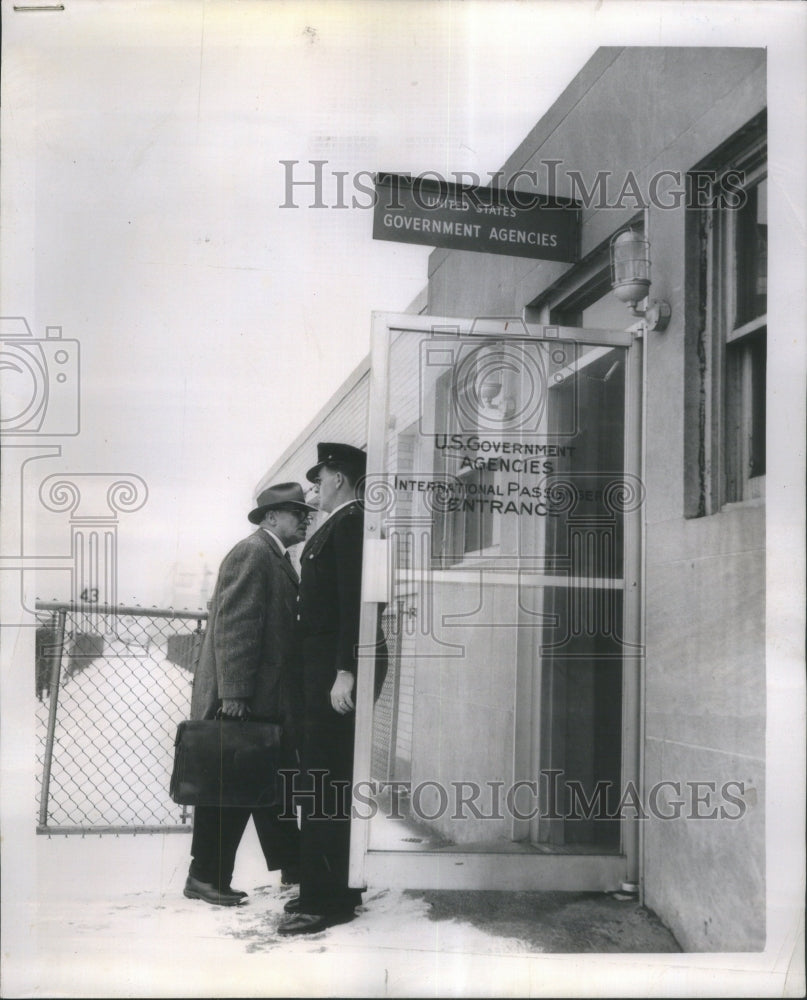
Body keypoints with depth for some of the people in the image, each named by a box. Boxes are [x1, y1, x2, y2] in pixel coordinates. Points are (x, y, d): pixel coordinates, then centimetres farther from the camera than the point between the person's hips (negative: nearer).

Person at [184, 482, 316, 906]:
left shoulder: (277, 559, 18)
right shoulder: (252, 553, -13)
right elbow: (234, 626, -20)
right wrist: (233, 695, -24)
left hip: (267, 701, 10)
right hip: (239, 701, -10)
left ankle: (292, 866, 19)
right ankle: (205, 877, 7)